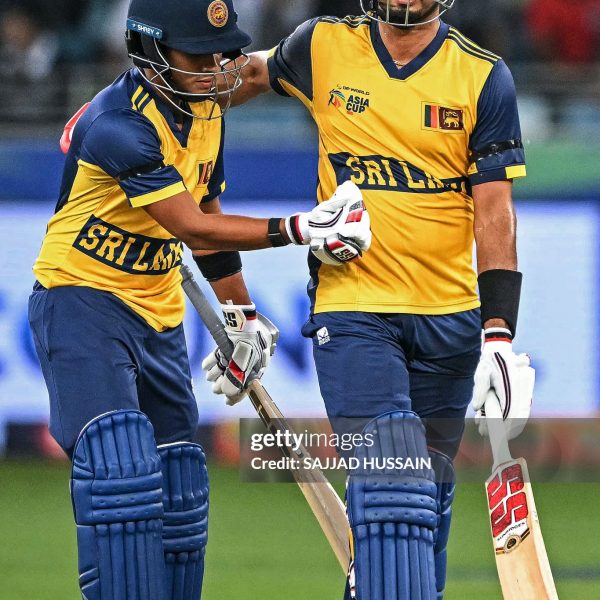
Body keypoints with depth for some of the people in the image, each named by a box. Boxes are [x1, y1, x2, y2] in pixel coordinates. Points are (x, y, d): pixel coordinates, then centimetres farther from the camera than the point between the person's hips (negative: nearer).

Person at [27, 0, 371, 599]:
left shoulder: (205, 111, 4)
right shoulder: (119, 124, -24)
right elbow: (192, 228, -25)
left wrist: (242, 316, 23)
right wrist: (300, 229, -26)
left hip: (157, 316, 8)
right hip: (81, 303, -8)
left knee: (179, 485, 7)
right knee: (121, 469, -22)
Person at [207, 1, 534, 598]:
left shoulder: (484, 78, -1)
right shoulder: (324, 48, 1)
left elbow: (494, 213, -4)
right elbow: (256, 73, 24)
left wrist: (498, 334, -13)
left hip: (449, 318, 2)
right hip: (352, 308, -2)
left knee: (429, 488, 9)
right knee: (391, 479, -18)